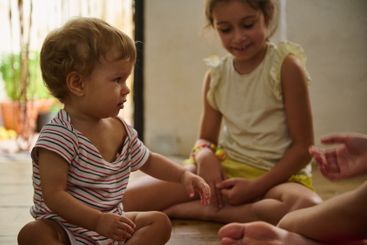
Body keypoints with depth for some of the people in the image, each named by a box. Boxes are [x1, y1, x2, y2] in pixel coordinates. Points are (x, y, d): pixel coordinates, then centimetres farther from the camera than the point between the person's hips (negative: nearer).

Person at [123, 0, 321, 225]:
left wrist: (257, 186, -17)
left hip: (278, 174, -1)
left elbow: (303, 146, -9)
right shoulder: (215, 76, 6)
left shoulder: (286, 67, -8)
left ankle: (202, 210, -22)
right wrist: (204, 155, -12)